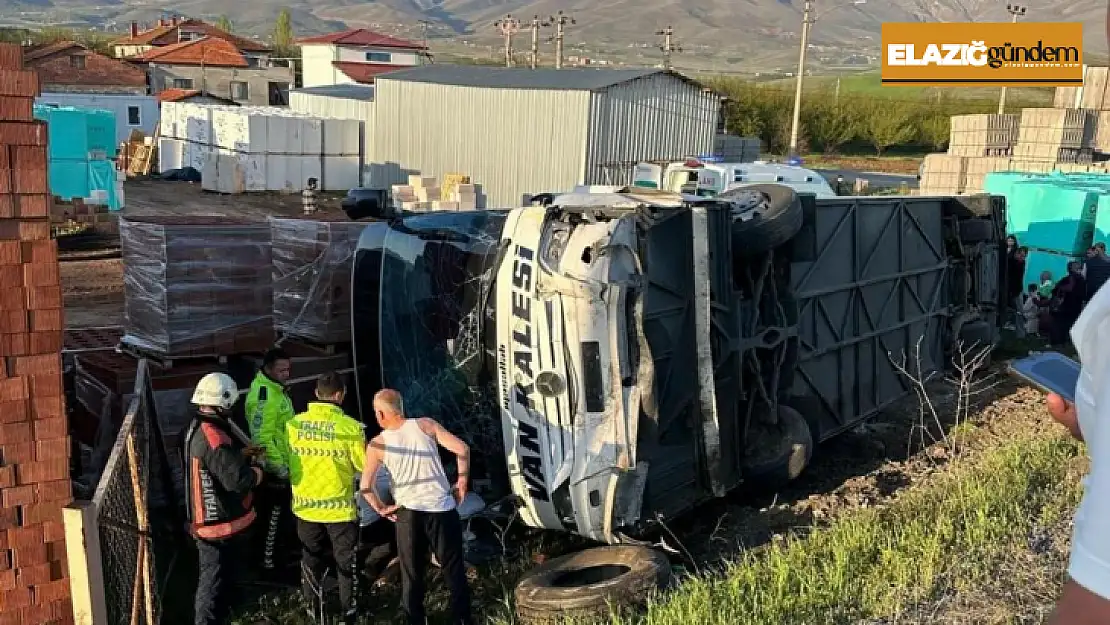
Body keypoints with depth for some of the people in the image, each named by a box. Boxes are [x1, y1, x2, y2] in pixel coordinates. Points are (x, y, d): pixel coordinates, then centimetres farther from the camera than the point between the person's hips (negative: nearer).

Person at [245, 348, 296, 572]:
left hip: (282, 463, 10)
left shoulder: (275, 388, 7)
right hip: (272, 468, -10)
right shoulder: (263, 396, -26)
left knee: (280, 511, 23)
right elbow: (262, 438, -29)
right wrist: (279, 467, -24)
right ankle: (267, 560, 14)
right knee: (272, 514, 2)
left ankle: (276, 548, 38)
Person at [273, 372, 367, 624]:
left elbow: (286, 461, 7)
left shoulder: (293, 424, -7)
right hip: (340, 507, -3)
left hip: (306, 506, 3)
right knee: (346, 562, 15)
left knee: (311, 560, 21)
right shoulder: (350, 426, -19)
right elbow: (365, 465, -10)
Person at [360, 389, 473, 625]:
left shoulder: (377, 444, -2)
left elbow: (365, 487, -4)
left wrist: (381, 509, 11)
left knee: (411, 574, 16)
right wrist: (462, 481, 3)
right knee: (453, 568, 14)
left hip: (407, 512, 0)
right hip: (442, 508, 0)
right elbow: (462, 449, -9)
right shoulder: (426, 425, -3)